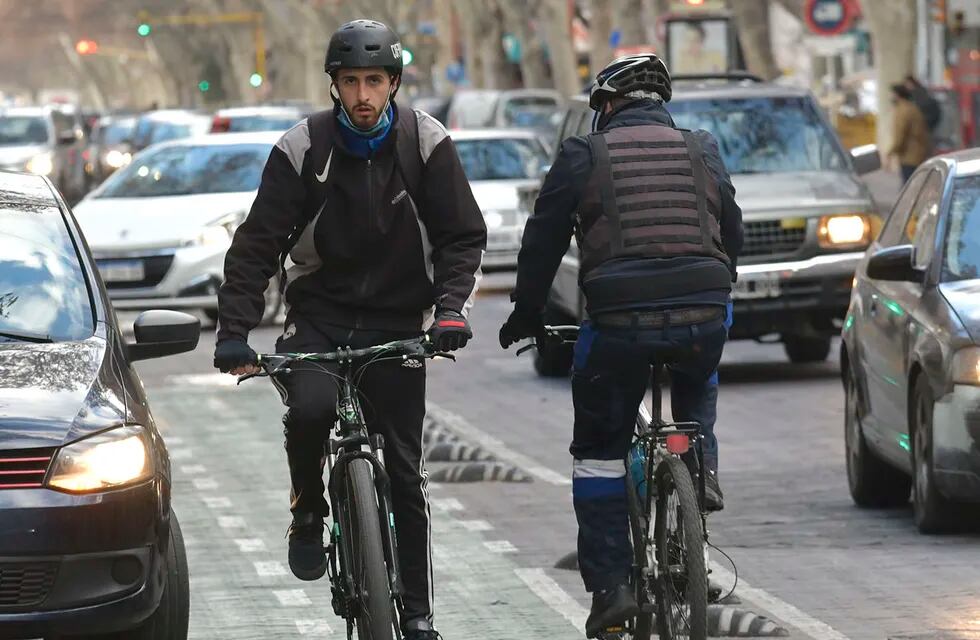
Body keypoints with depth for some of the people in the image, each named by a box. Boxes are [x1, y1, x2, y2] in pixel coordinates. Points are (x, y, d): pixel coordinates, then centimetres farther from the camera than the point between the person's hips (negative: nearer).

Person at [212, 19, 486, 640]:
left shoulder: (426, 142, -4)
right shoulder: (303, 148, -7)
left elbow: (463, 235, 0)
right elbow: (258, 244, -6)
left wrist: (451, 307, -18)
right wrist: (235, 331, -16)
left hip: (397, 323, 1)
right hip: (318, 316, -1)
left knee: (404, 468, -1)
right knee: (311, 407, -31)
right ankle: (309, 511, -2)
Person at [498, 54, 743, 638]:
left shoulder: (585, 155, 6)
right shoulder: (703, 151, 15)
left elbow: (544, 241, 8)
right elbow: (733, 235, 22)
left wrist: (526, 315, 20)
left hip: (620, 321, -3)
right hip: (703, 315, 3)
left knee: (598, 452, 11)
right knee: (698, 383, 37)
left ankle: (611, 586, 4)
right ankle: (701, 469, 13)